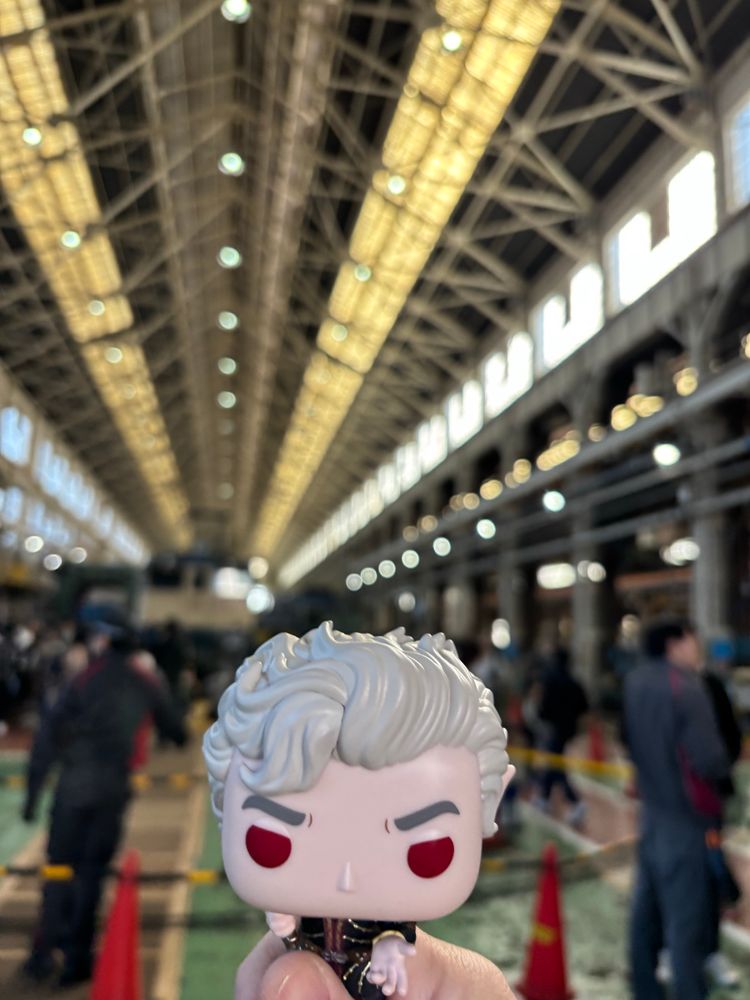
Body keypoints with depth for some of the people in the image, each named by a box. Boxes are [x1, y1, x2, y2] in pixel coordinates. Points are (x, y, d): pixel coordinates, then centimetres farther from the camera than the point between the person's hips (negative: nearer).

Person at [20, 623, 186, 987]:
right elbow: (176, 732, 14)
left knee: (59, 865, 12)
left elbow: (48, 736, -8)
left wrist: (33, 791, -4)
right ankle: (77, 957, 12)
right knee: (92, 870, 10)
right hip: (114, 789, 1)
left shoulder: (84, 681, -3)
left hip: (74, 783, -1)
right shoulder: (143, 686, 5)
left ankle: (45, 952, 11)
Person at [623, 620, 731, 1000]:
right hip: (685, 815, -8)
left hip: (651, 809, 8)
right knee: (686, 915, 3)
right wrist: (724, 767, -3)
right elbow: (709, 759, -22)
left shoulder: (635, 682, 3)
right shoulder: (685, 687, -20)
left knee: (647, 905, 17)